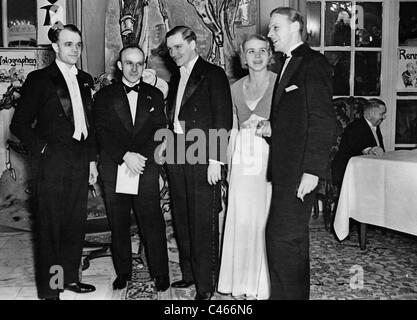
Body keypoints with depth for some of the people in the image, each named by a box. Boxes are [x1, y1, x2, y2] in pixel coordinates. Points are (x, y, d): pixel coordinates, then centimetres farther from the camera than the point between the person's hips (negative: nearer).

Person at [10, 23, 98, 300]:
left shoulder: (85, 80, 14)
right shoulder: (39, 79, -3)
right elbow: (19, 125, -2)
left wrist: (92, 160, 12)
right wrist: (43, 149, -10)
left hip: (80, 161, 5)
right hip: (52, 162, -5)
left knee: (76, 223, 11)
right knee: (50, 226, 3)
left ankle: (70, 276, 26)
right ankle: (49, 288, 15)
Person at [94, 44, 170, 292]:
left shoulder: (155, 95, 10)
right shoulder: (105, 95, 7)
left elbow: (160, 132, 4)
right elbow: (103, 133, -3)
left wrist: (141, 156, -11)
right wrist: (125, 156, -16)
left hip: (147, 171, 0)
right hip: (114, 171, 1)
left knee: (153, 223, 0)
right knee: (119, 225, 10)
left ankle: (161, 273, 14)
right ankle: (123, 271, 25)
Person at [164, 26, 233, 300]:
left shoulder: (213, 74, -3)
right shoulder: (175, 78, 19)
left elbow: (223, 120, -10)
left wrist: (215, 161, -16)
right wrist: (168, 155, 9)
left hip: (203, 161, -7)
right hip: (177, 160, 7)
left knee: (204, 224, -2)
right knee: (182, 221, 13)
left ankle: (206, 285, 9)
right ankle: (189, 274, 27)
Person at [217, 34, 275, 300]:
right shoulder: (236, 88, 13)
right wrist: (226, 162, 12)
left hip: (273, 158, -4)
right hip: (243, 158, 4)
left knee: (268, 219, 0)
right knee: (242, 219, 5)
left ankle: (266, 284, 18)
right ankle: (245, 283, 21)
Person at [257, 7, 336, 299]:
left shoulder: (314, 63, -8)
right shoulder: (289, 66, 20)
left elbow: (324, 122, -16)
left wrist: (312, 170, -20)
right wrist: (272, 127, 5)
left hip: (299, 170, -9)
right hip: (285, 168, 9)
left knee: (282, 236, -6)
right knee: (294, 238, 17)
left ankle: (287, 293, 9)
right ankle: (297, 292, 31)